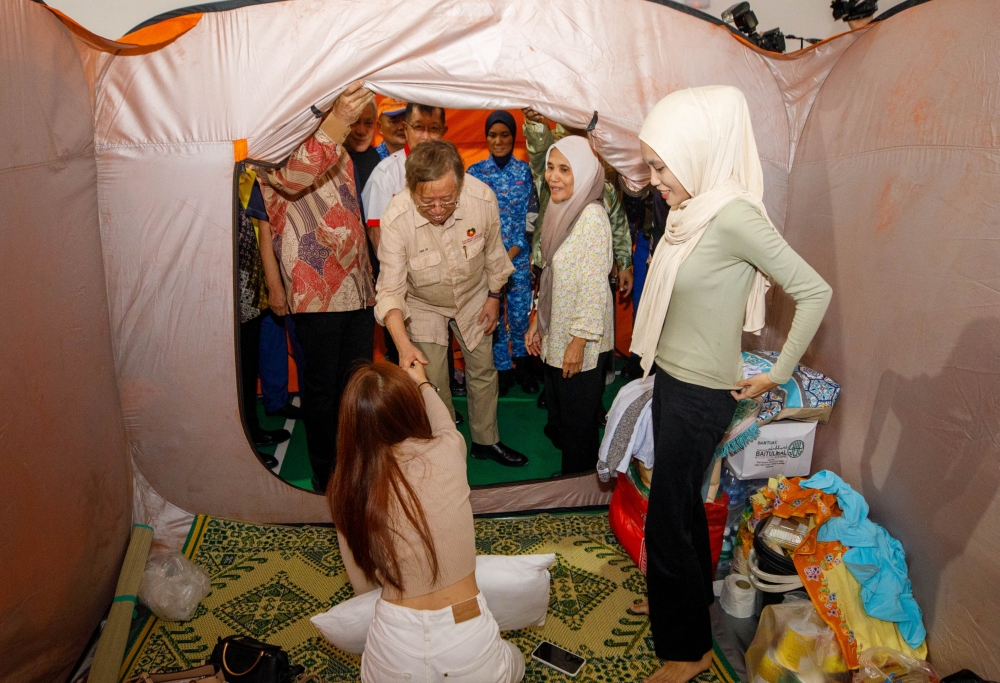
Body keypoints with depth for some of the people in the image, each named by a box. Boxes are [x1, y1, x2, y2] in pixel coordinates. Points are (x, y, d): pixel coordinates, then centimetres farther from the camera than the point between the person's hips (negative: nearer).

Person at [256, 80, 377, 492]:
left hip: (357, 289, 7)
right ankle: (326, 476, 19)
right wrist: (339, 119, -48)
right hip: (315, 293, -7)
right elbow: (297, 176, -34)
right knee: (321, 387, 4)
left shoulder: (339, 152, 18)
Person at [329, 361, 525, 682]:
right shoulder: (447, 452, -13)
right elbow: (444, 423, 14)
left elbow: (362, 585, 3)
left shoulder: (348, 488, -9)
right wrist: (423, 384, 33)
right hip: (469, 651, 1)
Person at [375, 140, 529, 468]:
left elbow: (493, 251, -8)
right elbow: (390, 289, -31)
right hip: (423, 306, -2)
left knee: (483, 372, 14)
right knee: (433, 386, 4)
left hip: (474, 299, 2)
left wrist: (494, 296, 2)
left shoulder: (482, 198, -28)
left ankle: (486, 441, 38)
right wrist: (403, 344, -43)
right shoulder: (396, 218, -33)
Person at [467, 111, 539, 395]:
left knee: (520, 313, 5)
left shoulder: (524, 171, 0)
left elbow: (531, 216, -1)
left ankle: (522, 362, 28)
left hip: (518, 255, 0)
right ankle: (503, 368, 24)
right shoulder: (475, 172, 1)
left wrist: (510, 254, -9)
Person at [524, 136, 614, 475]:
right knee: (558, 417, 20)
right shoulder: (560, 211, 7)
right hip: (556, 336, 8)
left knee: (577, 425, 8)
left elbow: (594, 285, -21)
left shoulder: (592, 217, -19)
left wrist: (580, 340, -19)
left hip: (581, 344, -8)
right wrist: (537, 321, 14)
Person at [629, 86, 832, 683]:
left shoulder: (734, 215, -23)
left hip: (701, 394, -8)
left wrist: (778, 374, -14)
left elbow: (814, 291, -20)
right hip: (671, 377, 8)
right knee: (682, 503, 23)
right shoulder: (693, 209, 2)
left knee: (667, 522, 3)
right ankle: (693, 597, 46)